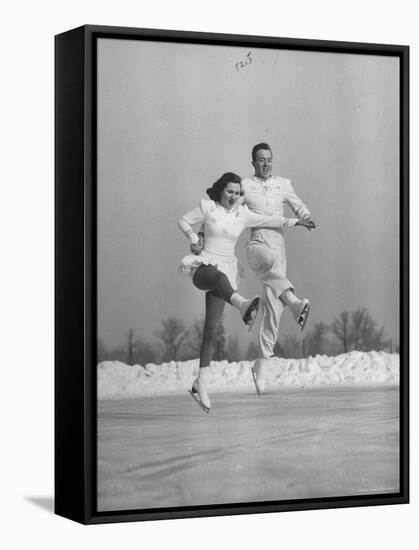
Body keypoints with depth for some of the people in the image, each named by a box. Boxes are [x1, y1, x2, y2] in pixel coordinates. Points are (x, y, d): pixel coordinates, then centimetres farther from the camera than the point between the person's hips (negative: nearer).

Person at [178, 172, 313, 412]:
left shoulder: (243, 214, 5)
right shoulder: (207, 208, -3)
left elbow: (269, 220, 17)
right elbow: (183, 221, 7)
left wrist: (295, 221, 17)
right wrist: (194, 239, -7)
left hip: (226, 269, 4)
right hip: (202, 267, -4)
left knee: (211, 330, 1)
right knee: (219, 276, -42)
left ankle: (200, 383, 6)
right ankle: (242, 304, -74)